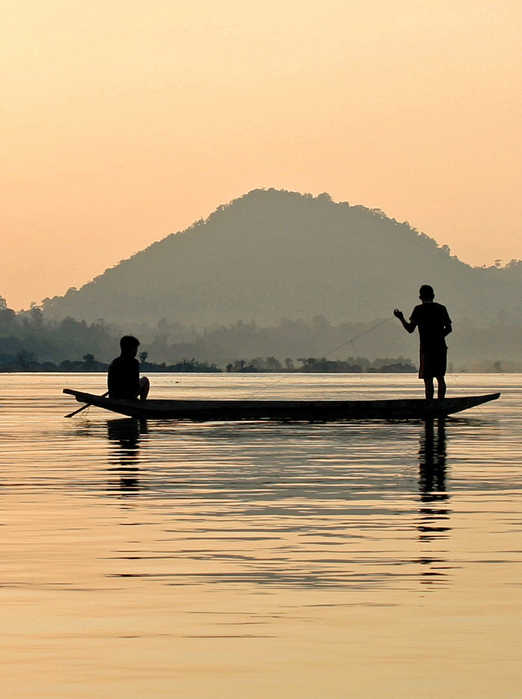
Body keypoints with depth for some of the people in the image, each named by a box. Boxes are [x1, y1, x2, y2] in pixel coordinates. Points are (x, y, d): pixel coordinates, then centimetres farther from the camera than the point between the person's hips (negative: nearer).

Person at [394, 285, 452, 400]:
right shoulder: (441, 308, 8)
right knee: (440, 377, 11)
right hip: (441, 347, 5)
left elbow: (410, 329, -9)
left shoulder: (419, 309, -5)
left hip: (427, 348, -5)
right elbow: (449, 328, 10)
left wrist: (401, 318, 6)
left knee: (428, 379, -5)